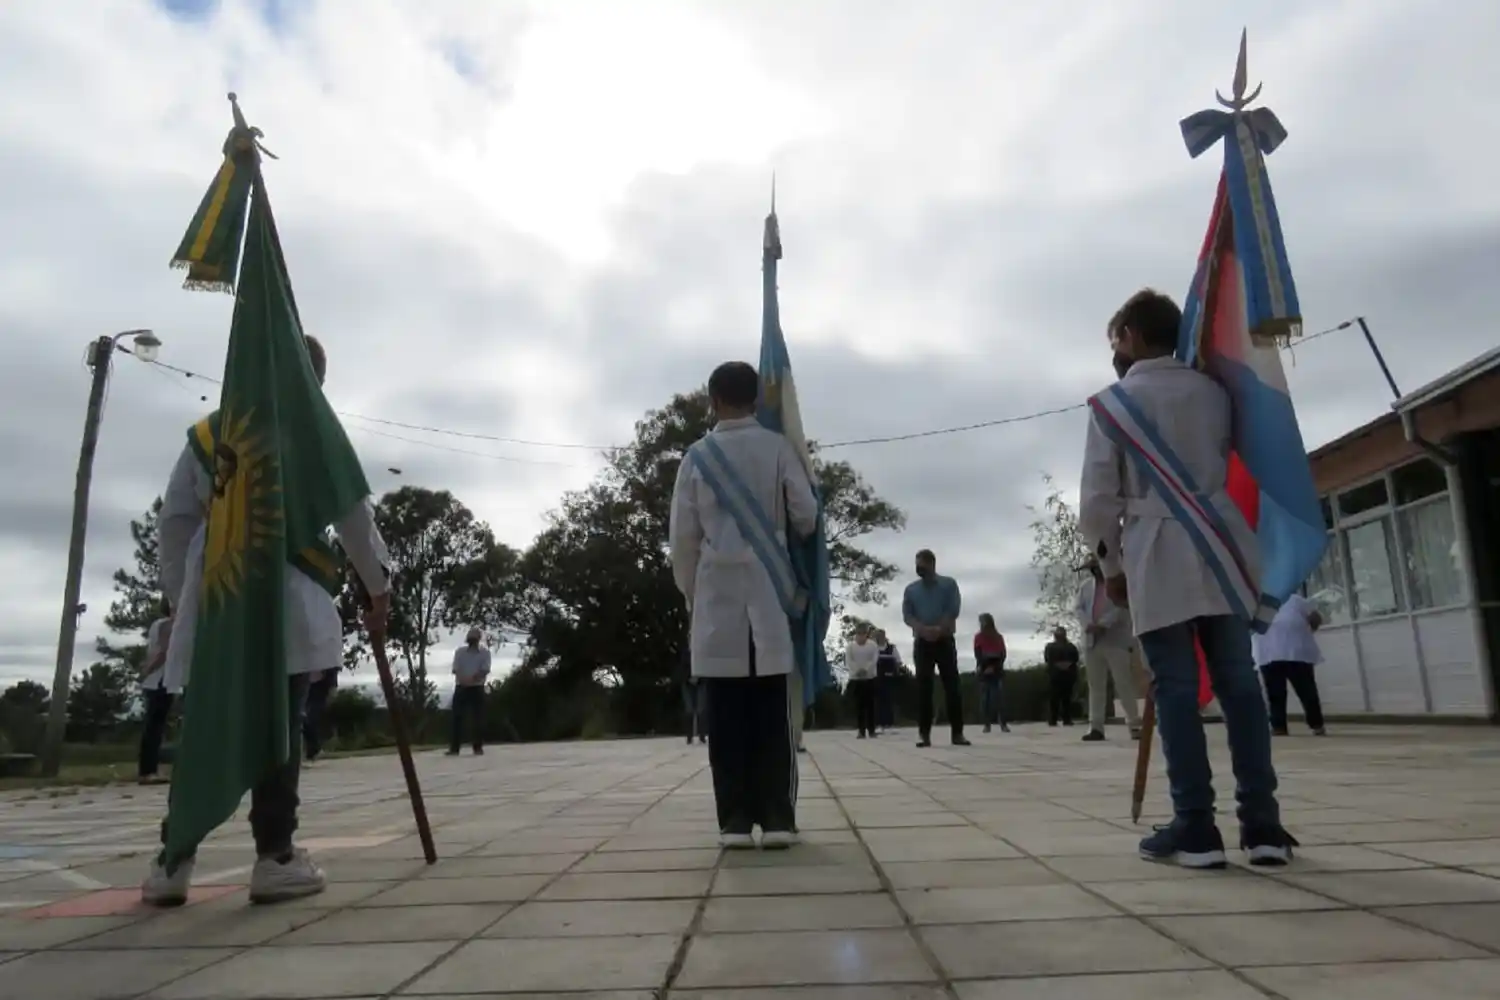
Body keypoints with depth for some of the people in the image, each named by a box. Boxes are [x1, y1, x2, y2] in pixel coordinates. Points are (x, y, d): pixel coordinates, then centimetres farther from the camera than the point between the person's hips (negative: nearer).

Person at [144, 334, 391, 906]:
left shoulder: (204, 432, 17)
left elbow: (174, 521, 14)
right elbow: (351, 511, -1)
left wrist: (181, 598, 19)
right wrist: (378, 586, 6)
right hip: (281, 602, -4)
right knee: (277, 730, -1)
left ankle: (172, 861, 10)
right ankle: (274, 858, 2)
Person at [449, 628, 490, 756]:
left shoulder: (485, 652, 0)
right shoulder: (459, 651, 4)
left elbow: (485, 671, -9)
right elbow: (456, 670, -4)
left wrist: (472, 679, -25)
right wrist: (464, 680, -23)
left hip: (477, 688, -1)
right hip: (461, 688, 1)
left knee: (477, 718, -1)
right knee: (457, 717, -3)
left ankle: (478, 747, 5)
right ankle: (454, 748, 0)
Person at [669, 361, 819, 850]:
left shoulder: (697, 455, 2)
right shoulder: (777, 447, 1)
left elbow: (682, 536, 2)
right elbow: (806, 515, -1)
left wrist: (690, 593, 14)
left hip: (717, 596, 0)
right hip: (768, 594, 0)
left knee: (727, 717, 3)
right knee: (773, 716, 4)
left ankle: (735, 821, 4)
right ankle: (777, 819, 4)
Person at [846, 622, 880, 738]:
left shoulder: (872, 644, -1)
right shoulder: (850, 645, -3)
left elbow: (874, 659, -9)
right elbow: (848, 661, -9)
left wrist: (866, 669, -23)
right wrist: (857, 670, -25)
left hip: (870, 677, 0)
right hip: (855, 678, 0)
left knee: (870, 703, -1)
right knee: (859, 704, -1)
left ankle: (871, 730, 5)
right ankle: (861, 730, 1)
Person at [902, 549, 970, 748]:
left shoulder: (949, 584, 5)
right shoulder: (911, 589, 10)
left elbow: (953, 610, -6)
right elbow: (907, 615, 1)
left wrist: (938, 629, -18)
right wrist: (924, 629, -17)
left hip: (945, 640, -2)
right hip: (922, 642, 2)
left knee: (952, 686, -4)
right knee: (923, 688, -2)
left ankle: (957, 733, -2)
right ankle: (924, 734, -2)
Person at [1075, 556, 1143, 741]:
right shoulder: (1086, 585, 18)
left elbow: (1123, 606, -8)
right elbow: (1077, 607, 9)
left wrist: (1103, 624, -18)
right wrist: (1088, 625, -10)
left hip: (1116, 640, -4)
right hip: (1092, 641, 4)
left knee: (1125, 684, -6)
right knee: (1095, 685, 3)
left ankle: (1134, 725, -2)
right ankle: (1096, 727, 4)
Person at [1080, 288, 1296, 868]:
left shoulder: (1111, 403, 0)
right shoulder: (1213, 391, 13)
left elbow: (1098, 499, -2)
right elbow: (1234, 466, 15)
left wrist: (1110, 566, 9)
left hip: (1157, 559, -4)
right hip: (1220, 549, 4)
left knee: (1176, 691, -2)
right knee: (1239, 683, 5)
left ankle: (1195, 828, 0)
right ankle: (1262, 824, 8)